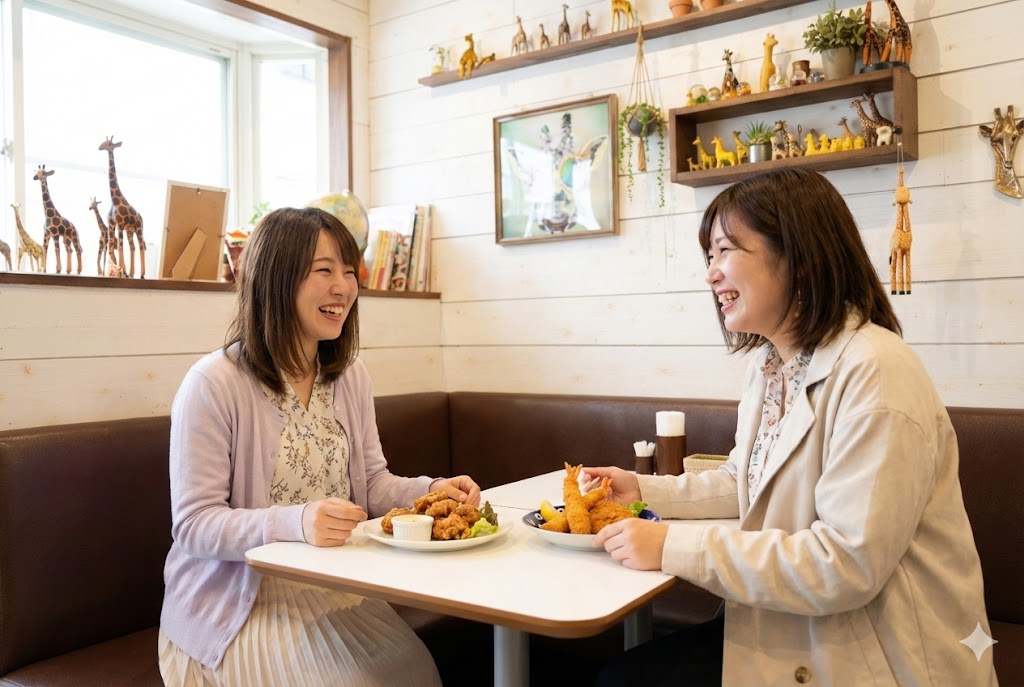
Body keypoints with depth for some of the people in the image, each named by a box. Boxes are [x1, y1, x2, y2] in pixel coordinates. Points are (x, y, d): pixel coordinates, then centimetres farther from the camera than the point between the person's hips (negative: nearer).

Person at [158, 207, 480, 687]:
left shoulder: (350, 377, 5)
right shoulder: (213, 385, -17)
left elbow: (371, 482, 9)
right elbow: (193, 524, -17)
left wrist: (429, 490, -12)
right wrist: (295, 523, -33)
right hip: (242, 602, -5)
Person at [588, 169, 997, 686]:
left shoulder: (873, 371, -24)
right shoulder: (767, 362, 6)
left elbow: (846, 565, -27)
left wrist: (674, 547, -24)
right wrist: (645, 490, 4)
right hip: (791, 632, 8)